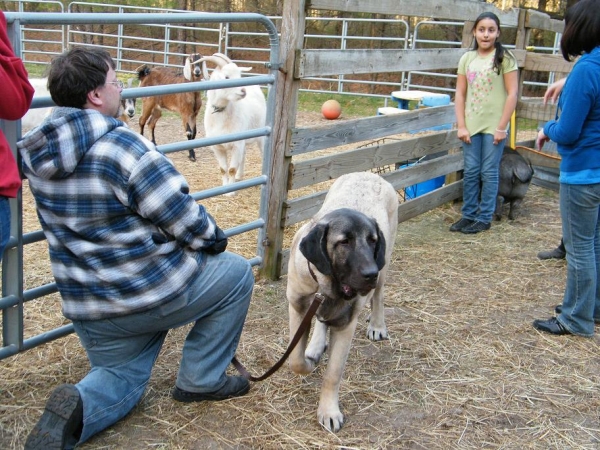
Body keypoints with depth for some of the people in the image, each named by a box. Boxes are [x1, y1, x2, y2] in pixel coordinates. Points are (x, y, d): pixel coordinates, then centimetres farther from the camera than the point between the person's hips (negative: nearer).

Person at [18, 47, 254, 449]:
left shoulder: (36, 152, 0)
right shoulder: (124, 146, -23)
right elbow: (183, 216, -19)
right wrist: (214, 238, 3)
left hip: (85, 306, 7)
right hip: (152, 293, -7)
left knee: (121, 380, 28)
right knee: (237, 273, 17)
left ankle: (78, 404, -7)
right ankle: (202, 379, 19)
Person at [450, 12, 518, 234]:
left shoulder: (504, 58, -4)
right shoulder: (467, 59, 6)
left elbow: (512, 94, -6)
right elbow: (460, 94, 6)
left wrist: (501, 127, -10)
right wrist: (461, 126, -1)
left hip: (494, 126, -3)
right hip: (471, 125, 3)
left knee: (489, 173, 2)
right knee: (470, 172, 8)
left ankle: (484, 218, 12)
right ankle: (468, 215, 18)